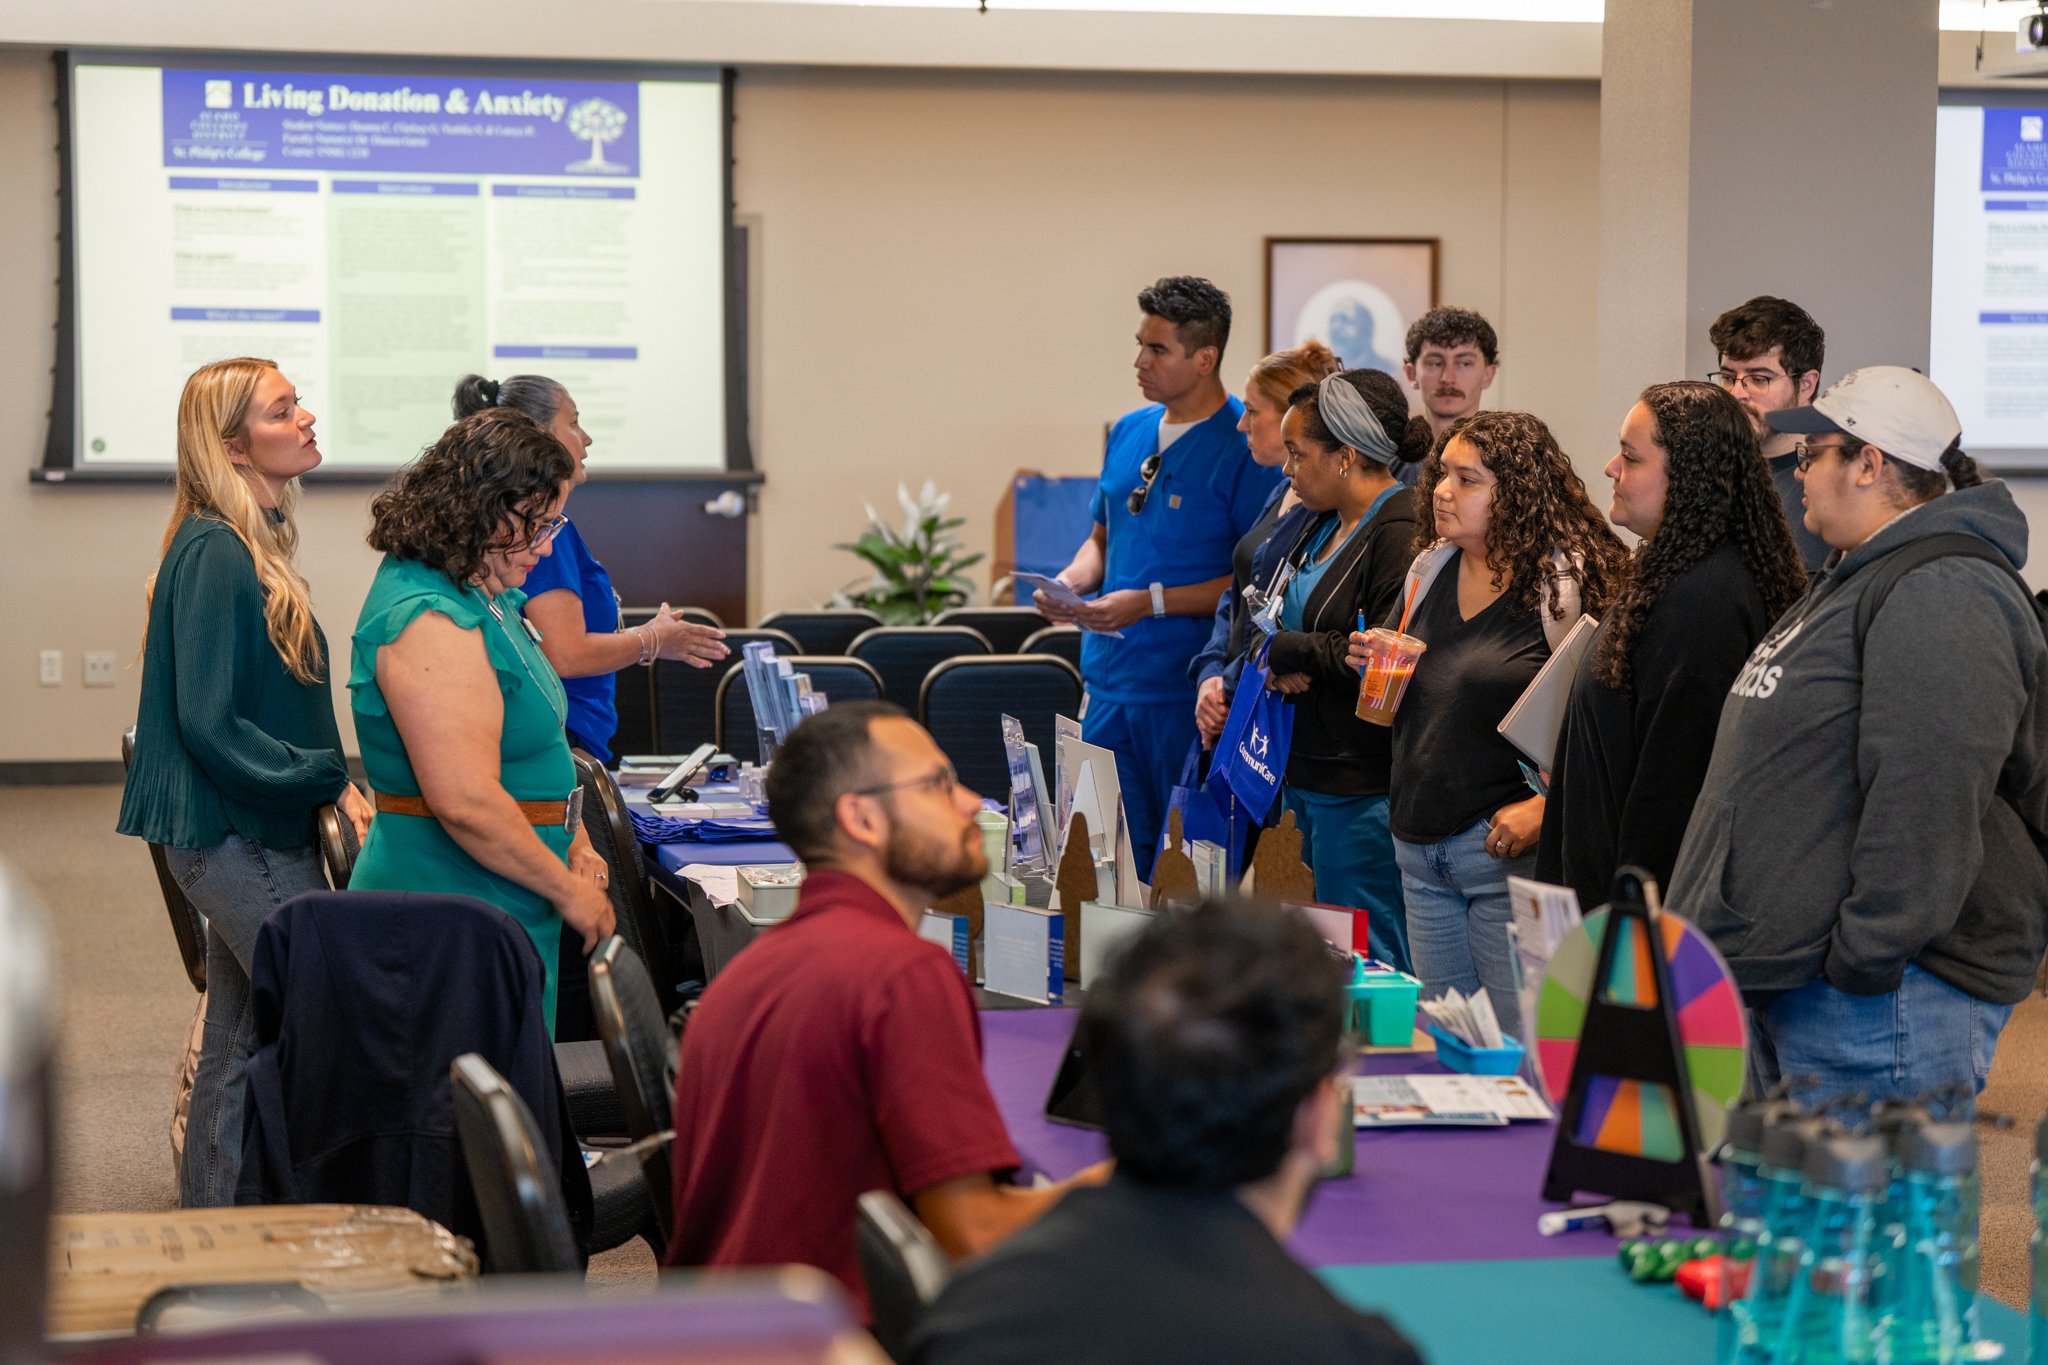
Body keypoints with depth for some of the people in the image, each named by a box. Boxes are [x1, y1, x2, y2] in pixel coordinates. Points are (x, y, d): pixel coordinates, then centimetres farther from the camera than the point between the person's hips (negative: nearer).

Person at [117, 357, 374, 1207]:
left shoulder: (249, 546, 13)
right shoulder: (215, 555, -16)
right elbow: (208, 723, -20)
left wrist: (329, 787, 8)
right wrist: (331, 783, -17)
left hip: (249, 838, 10)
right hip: (243, 840, -10)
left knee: (237, 1057, 15)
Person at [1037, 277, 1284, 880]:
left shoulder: (1246, 447, -10)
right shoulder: (1130, 432, 12)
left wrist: (1152, 602, -18)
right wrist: (1072, 581, 2)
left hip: (1189, 692, -7)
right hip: (1108, 678, 7)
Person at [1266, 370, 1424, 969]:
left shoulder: (1403, 534, -16)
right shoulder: (1324, 528, 16)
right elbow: (1288, 627, 24)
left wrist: (1292, 652, -10)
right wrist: (1283, 669, 0)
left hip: (1363, 786, -10)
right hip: (1306, 774, 10)